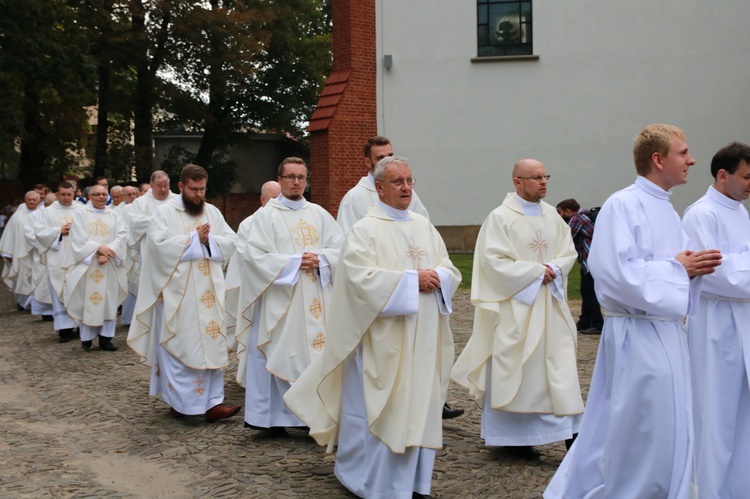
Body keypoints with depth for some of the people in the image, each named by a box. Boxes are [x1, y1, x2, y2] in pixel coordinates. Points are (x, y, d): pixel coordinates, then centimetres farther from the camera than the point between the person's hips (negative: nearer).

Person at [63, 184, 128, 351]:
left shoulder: (114, 216, 12)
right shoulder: (80, 214, 6)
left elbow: (122, 236, -1)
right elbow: (79, 238, -4)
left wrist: (107, 252, -15)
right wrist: (99, 248, -16)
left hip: (109, 265, 2)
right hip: (86, 264, -2)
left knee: (109, 300, -2)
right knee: (86, 300, -1)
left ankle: (105, 338, 2)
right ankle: (86, 337, 7)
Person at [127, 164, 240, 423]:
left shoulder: (212, 212, 12)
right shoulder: (165, 212, -2)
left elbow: (231, 241, 6)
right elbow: (160, 245, -16)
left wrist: (209, 240, -11)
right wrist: (194, 238, -13)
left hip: (208, 293, 4)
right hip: (177, 293, -4)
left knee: (211, 344, 1)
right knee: (179, 346, 1)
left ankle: (212, 403, 4)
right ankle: (180, 401, 12)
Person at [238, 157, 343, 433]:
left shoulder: (319, 214, 13)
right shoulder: (266, 215, 0)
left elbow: (341, 248, 10)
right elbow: (253, 254, -10)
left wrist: (320, 259, -10)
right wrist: (294, 262, -14)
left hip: (317, 299, 4)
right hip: (281, 300, -4)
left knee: (317, 352, 2)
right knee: (281, 355, -2)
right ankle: (276, 416, 7)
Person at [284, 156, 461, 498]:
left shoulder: (425, 227, 13)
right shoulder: (365, 230, -6)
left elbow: (451, 271, 12)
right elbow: (362, 278, -18)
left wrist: (436, 278, -11)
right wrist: (411, 280, -19)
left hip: (424, 338, 6)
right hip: (384, 338, -6)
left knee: (419, 406, 10)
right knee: (383, 410, -1)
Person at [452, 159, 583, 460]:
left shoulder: (552, 216, 10)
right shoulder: (501, 218, -8)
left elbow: (568, 252, 11)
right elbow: (494, 261, -14)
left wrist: (553, 269, -10)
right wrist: (536, 271, -15)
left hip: (549, 305, 6)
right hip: (515, 306, -5)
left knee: (558, 364, 3)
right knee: (513, 369, 0)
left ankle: (569, 432, 8)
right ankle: (514, 436, 13)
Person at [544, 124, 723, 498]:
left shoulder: (666, 209, 14)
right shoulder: (622, 206, -14)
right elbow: (615, 272, -23)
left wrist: (694, 267, -3)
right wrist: (676, 268, -15)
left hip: (666, 332, 9)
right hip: (637, 336, -9)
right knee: (643, 433, -1)